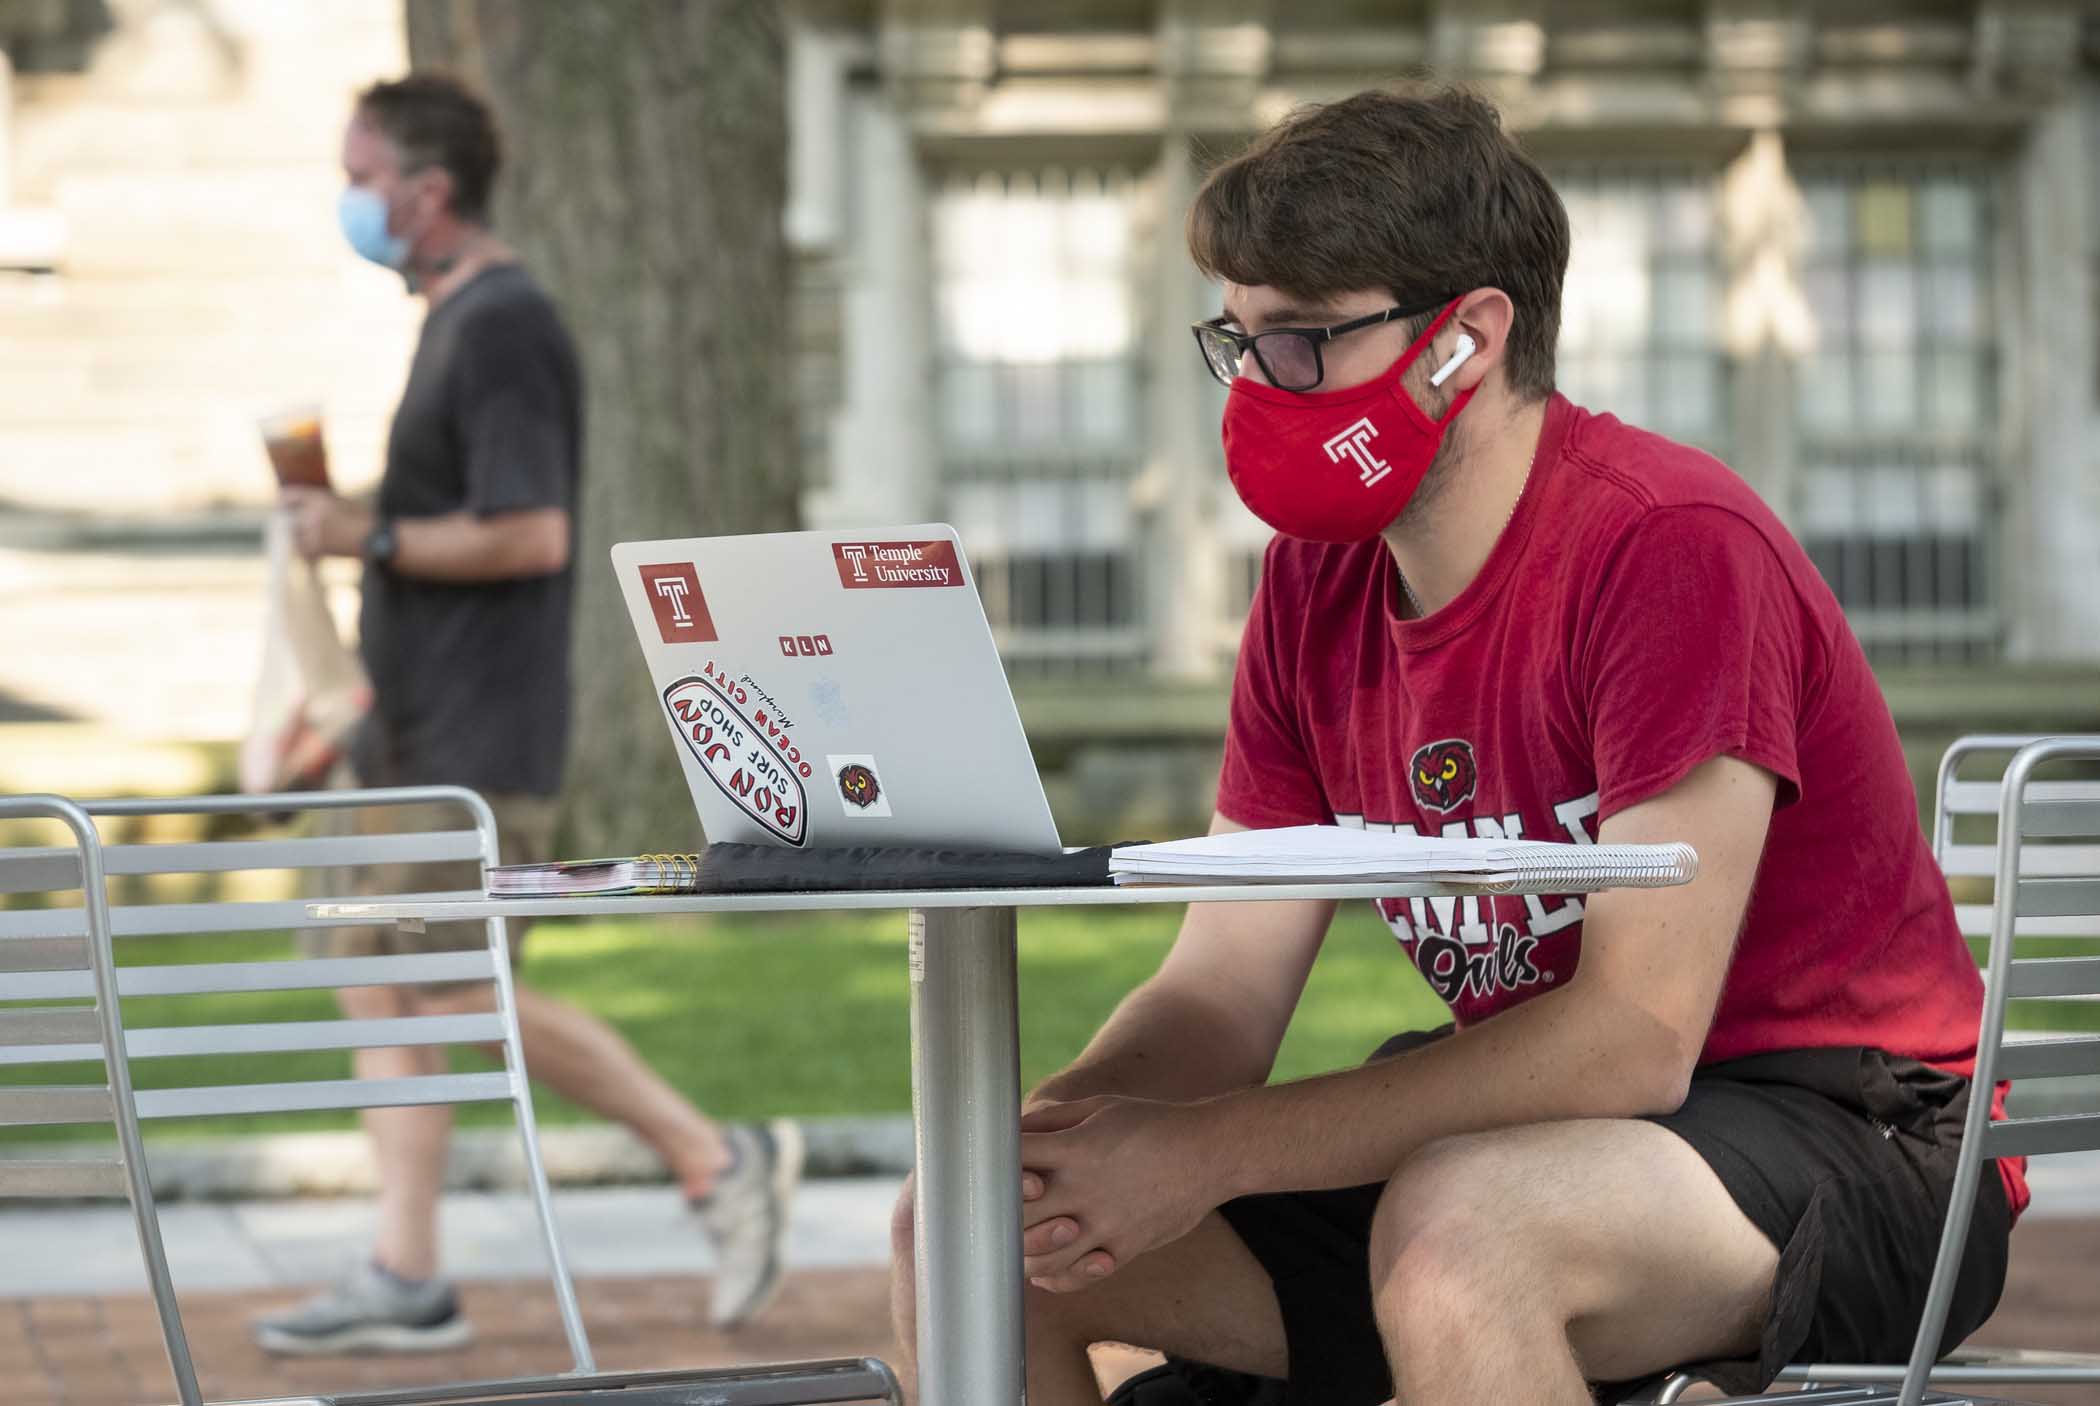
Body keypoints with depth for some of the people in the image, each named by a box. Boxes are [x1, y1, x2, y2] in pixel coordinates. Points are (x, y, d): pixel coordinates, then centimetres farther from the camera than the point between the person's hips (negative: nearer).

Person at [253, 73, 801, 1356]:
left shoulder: (502, 327, -16)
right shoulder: (459, 320, 17)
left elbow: (531, 534, -23)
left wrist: (371, 537, -15)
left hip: (482, 741, -10)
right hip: (419, 727, 10)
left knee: (465, 995, -9)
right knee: (376, 975, 6)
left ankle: (715, 1159, 2)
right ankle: (407, 1283, 7)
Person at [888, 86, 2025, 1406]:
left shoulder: (1670, 546, -19)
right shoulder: (1317, 584, 5)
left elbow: (1637, 1036, -25)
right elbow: (1224, 992, 3)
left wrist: (1203, 1152, -27)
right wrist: (1064, 1127, -21)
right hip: (1532, 1128, 8)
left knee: (1453, 1233, -39)